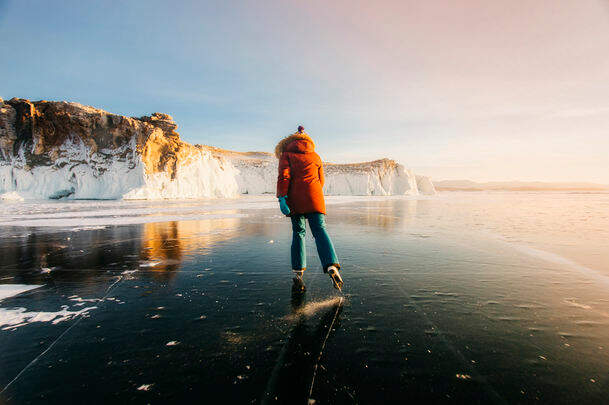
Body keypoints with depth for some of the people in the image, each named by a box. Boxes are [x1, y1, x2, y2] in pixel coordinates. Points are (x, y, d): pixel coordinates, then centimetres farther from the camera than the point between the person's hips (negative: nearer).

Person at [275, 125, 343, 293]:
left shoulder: (286, 154, 11)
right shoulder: (316, 156, 19)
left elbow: (283, 176, -4)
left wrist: (282, 198, -11)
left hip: (294, 198, -1)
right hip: (314, 197, 1)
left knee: (298, 232, 9)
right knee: (319, 229, -4)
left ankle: (298, 274, 6)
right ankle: (332, 266, -26)